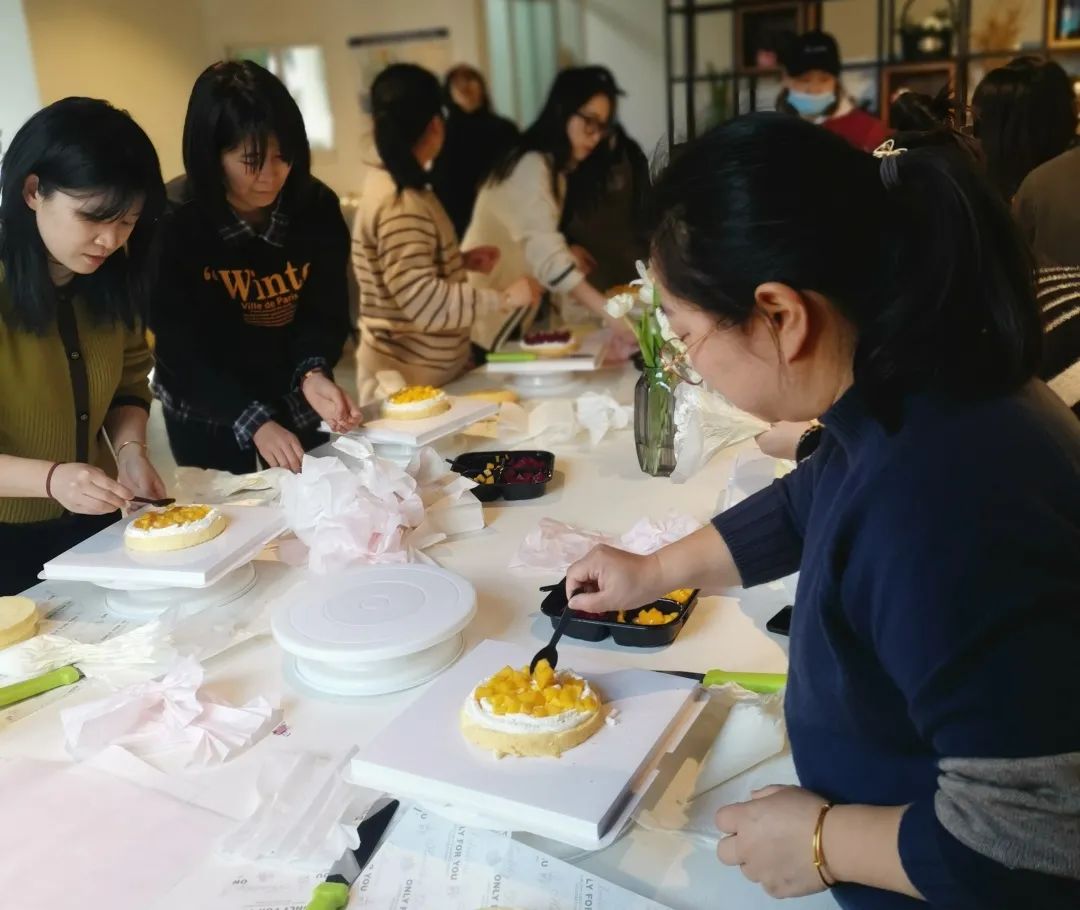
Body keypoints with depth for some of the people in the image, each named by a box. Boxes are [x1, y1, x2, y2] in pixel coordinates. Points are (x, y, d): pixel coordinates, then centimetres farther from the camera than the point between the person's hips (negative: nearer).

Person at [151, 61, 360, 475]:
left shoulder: (317, 207, -13)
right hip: (209, 418, -3)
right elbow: (180, 347, -22)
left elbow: (326, 311, -9)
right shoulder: (172, 222, -22)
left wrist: (313, 374, -30)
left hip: (299, 407, 3)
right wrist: (253, 422, -33)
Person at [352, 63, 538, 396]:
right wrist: (503, 298, -23)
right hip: (410, 380, -10)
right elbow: (421, 300, -29)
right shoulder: (400, 204, -22)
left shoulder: (389, 184, 9)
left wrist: (460, 261, 13)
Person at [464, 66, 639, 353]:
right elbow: (547, 255, -35)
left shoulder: (551, 164, 10)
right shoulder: (531, 166, -22)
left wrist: (566, 253, -2)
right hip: (489, 319, -9)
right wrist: (609, 314, -44)